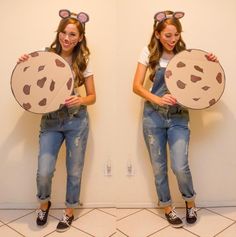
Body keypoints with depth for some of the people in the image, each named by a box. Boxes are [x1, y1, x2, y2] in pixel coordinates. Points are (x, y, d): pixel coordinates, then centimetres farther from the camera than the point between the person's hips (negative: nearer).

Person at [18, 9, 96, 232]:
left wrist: (81, 100, -20)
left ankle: (69, 211, 34)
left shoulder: (82, 63, -2)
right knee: (44, 173, -5)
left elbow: (92, 96, 1)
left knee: (74, 171, 9)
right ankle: (44, 204, 29)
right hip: (50, 122, 0)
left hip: (76, 121, 0)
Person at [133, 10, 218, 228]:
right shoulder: (149, 53, -2)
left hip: (179, 117, 0)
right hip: (153, 117, 0)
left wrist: (211, 64, -13)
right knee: (159, 167, 8)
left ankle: (190, 201, 24)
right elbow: (137, 86, -8)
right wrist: (158, 100, -23)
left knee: (180, 167, -8)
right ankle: (167, 207, 31)